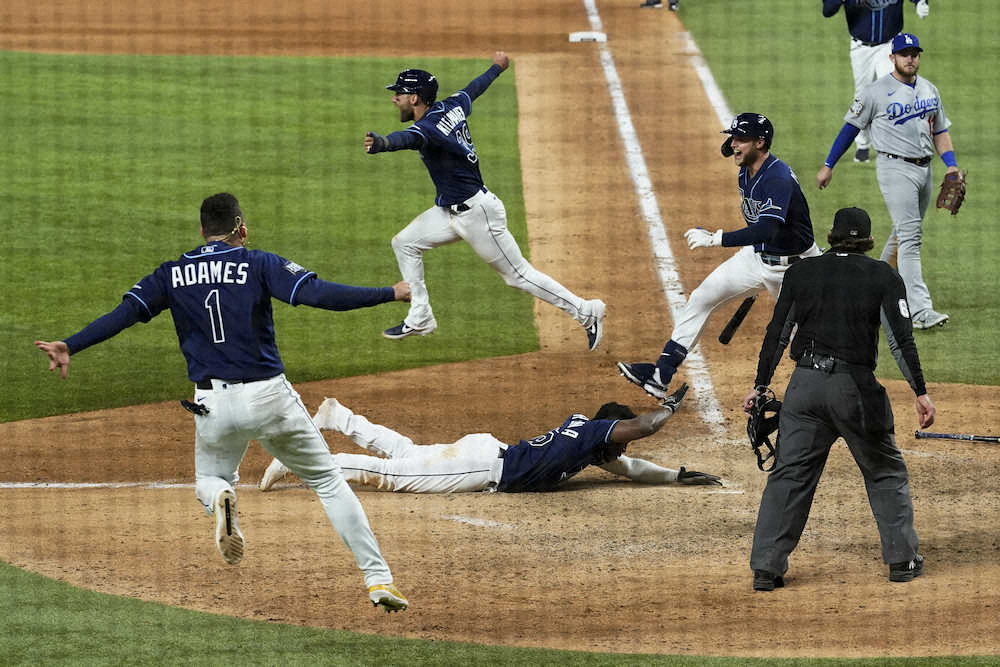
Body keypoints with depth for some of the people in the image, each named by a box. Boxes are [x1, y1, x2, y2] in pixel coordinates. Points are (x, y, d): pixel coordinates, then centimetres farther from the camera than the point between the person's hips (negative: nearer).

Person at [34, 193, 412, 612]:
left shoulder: (174, 274, 7)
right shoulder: (259, 264, -2)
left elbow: (126, 312, -1)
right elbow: (318, 293, -13)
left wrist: (69, 346, -2)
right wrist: (391, 294, -9)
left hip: (213, 405, 2)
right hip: (268, 396, -2)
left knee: (208, 479, 28)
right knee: (327, 481, 11)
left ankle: (220, 498, -13)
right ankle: (378, 580, 2)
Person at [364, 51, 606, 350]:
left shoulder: (429, 126, -25)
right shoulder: (451, 107, 1)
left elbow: (409, 138, -49)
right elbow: (475, 87, 21)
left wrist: (382, 143, -71)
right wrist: (497, 67, 42)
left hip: (477, 213, -10)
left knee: (518, 274, 0)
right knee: (405, 243, 10)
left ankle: (586, 312, 9)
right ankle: (420, 319, 14)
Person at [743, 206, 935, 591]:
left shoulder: (801, 272, 10)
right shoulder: (883, 277, 3)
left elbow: (777, 333, 8)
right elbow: (901, 339, -4)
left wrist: (760, 386, 14)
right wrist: (921, 393, -2)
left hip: (805, 384, 2)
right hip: (855, 387, -2)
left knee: (789, 474, 4)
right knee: (885, 472, 15)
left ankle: (766, 567, -2)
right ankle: (902, 560, 17)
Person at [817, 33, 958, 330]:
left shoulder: (930, 90, 12)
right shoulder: (876, 92, -6)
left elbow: (940, 131, 19)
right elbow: (851, 127, 1)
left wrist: (951, 165, 4)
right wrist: (828, 166, 4)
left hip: (924, 169, 7)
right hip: (895, 168, -7)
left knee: (904, 233, 15)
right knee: (910, 237, -14)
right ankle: (920, 310, -20)